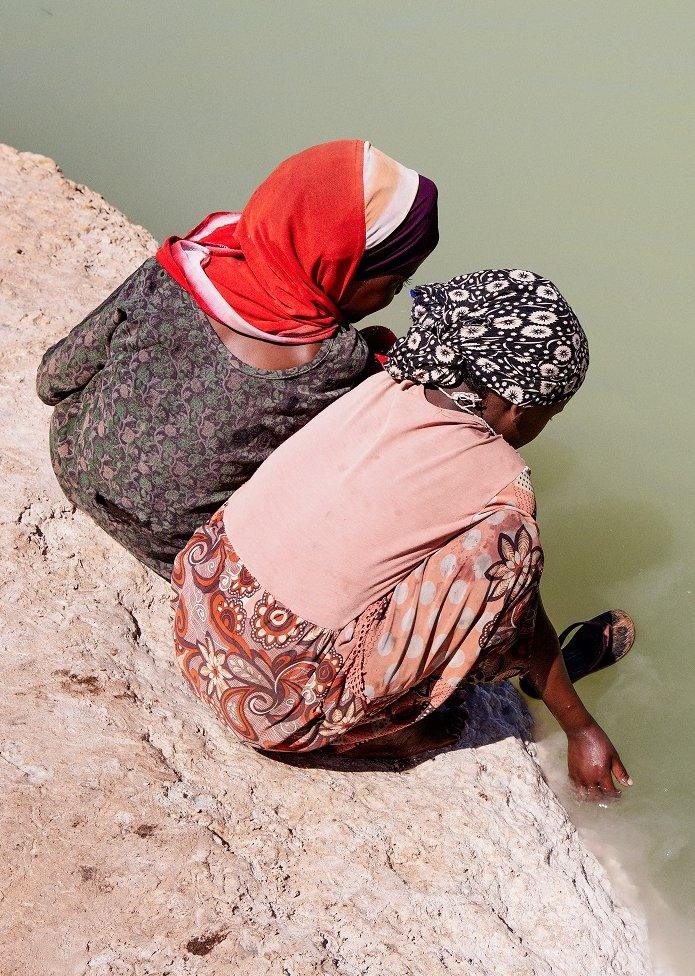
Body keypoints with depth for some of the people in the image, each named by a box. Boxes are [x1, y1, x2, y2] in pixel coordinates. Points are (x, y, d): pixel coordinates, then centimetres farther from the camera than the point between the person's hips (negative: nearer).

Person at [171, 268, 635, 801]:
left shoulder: (385, 387, 2)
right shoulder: (501, 481, -14)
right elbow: (520, 603, 1)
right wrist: (582, 729, 19)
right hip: (282, 700, -7)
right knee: (503, 542, -11)